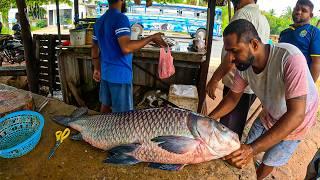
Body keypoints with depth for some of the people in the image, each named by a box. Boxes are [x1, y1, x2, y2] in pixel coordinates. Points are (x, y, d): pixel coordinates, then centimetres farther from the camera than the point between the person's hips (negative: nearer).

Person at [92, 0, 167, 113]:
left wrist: (96, 69, 25)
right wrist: (151, 38, -22)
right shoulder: (120, 18, -17)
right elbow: (126, 48, -29)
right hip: (120, 75, -9)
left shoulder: (99, 21, 11)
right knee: (121, 113, 2)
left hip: (105, 73, 9)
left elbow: (95, 48, 17)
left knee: (105, 105, 20)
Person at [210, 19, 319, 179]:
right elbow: (233, 97, -7)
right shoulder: (243, 64, -22)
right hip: (269, 116, 4)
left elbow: (296, 114, -42)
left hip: (295, 121, -4)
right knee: (244, 157, 13)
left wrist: (252, 149, -49)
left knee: (267, 165, 9)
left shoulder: (291, 58, -39)